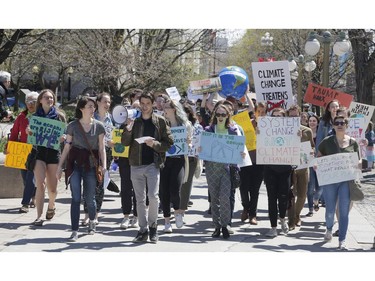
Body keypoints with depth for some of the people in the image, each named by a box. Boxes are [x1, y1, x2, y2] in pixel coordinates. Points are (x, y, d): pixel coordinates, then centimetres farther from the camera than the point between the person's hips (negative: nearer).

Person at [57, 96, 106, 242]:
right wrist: (60, 166, 5)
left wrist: (104, 165, -6)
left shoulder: (98, 126, 4)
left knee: (89, 198, 5)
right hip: (75, 164, 0)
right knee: (76, 198, -6)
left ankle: (92, 220, 35)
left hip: (91, 164, 0)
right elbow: (67, 147, 7)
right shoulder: (73, 125, 3)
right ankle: (74, 231, -3)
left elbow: (102, 148, 5)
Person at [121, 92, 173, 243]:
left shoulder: (160, 121, 2)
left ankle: (153, 225, 6)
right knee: (140, 199, 7)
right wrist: (128, 129, -14)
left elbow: (169, 142, 1)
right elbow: (125, 142, 4)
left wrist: (155, 144, -16)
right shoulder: (134, 120, 8)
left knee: (153, 196, -14)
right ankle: (143, 230, 15)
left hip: (153, 164, -3)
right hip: (136, 164, 3)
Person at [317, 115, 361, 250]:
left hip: (347, 180, 0)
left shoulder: (353, 143, 4)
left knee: (344, 211, -1)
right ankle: (329, 229, 39)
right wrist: (316, 165, -10)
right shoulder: (327, 142, 2)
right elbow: (318, 158, 10)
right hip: (329, 180, 0)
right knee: (330, 211, 7)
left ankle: (342, 240, 8)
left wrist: (358, 164, -12)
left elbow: (358, 161, 10)